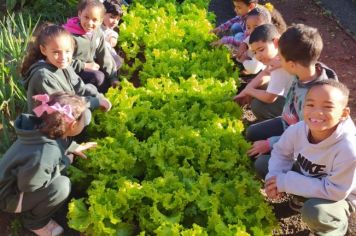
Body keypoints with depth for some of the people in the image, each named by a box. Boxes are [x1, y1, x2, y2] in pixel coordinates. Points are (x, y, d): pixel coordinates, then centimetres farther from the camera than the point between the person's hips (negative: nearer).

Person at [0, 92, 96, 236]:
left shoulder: (43, 128, -14)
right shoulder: (44, 154, -40)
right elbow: (29, 185, -25)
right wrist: (64, 162, -19)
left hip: (20, 178, 9)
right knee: (62, 186, -26)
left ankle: (31, 208, 18)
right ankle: (34, 221, 3)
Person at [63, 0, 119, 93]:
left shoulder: (98, 33, -6)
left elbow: (104, 56, -1)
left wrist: (113, 77, -4)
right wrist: (85, 66, -21)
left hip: (90, 68, 7)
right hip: (74, 71, -7)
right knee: (98, 77, -25)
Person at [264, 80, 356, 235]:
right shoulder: (297, 129, -23)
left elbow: (334, 191, -32)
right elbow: (281, 152, -4)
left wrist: (286, 182, -31)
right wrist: (274, 177, -24)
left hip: (339, 196, -5)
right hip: (306, 177, 5)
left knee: (314, 212, -35)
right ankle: (301, 197, 13)